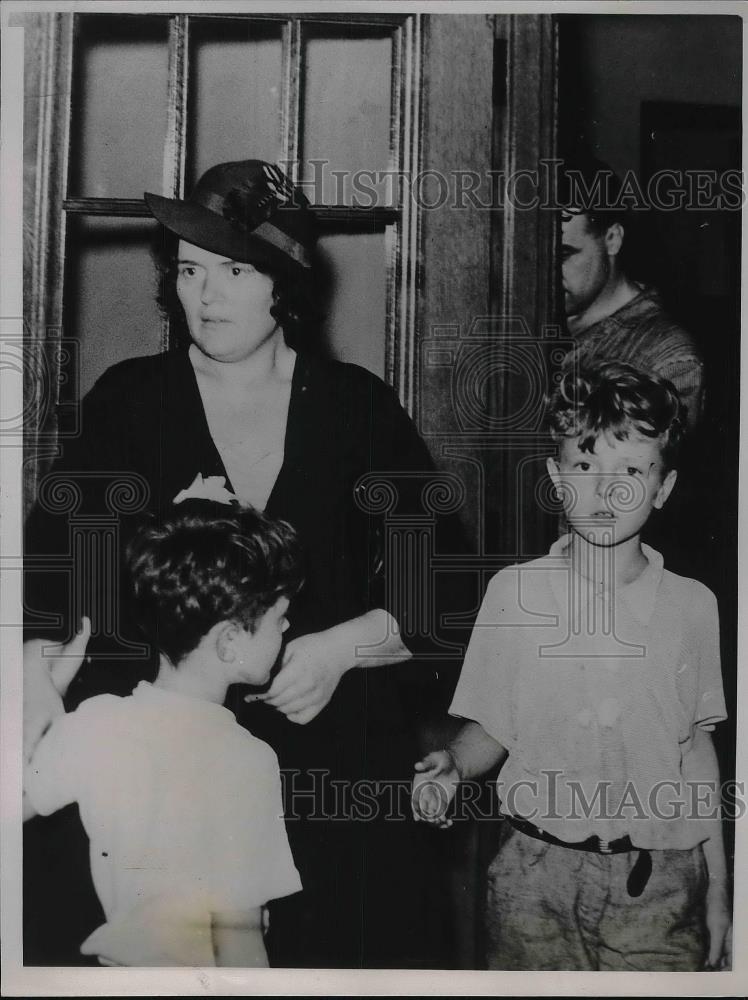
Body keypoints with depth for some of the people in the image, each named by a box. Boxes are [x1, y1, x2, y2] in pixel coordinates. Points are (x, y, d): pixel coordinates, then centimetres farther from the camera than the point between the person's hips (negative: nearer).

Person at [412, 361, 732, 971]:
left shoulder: (692, 605, -1)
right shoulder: (514, 591, -2)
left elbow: (698, 749, 6)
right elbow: (489, 728, 4)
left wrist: (718, 888, 8)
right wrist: (453, 765, -17)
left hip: (657, 882, 0)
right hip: (535, 875, 0)